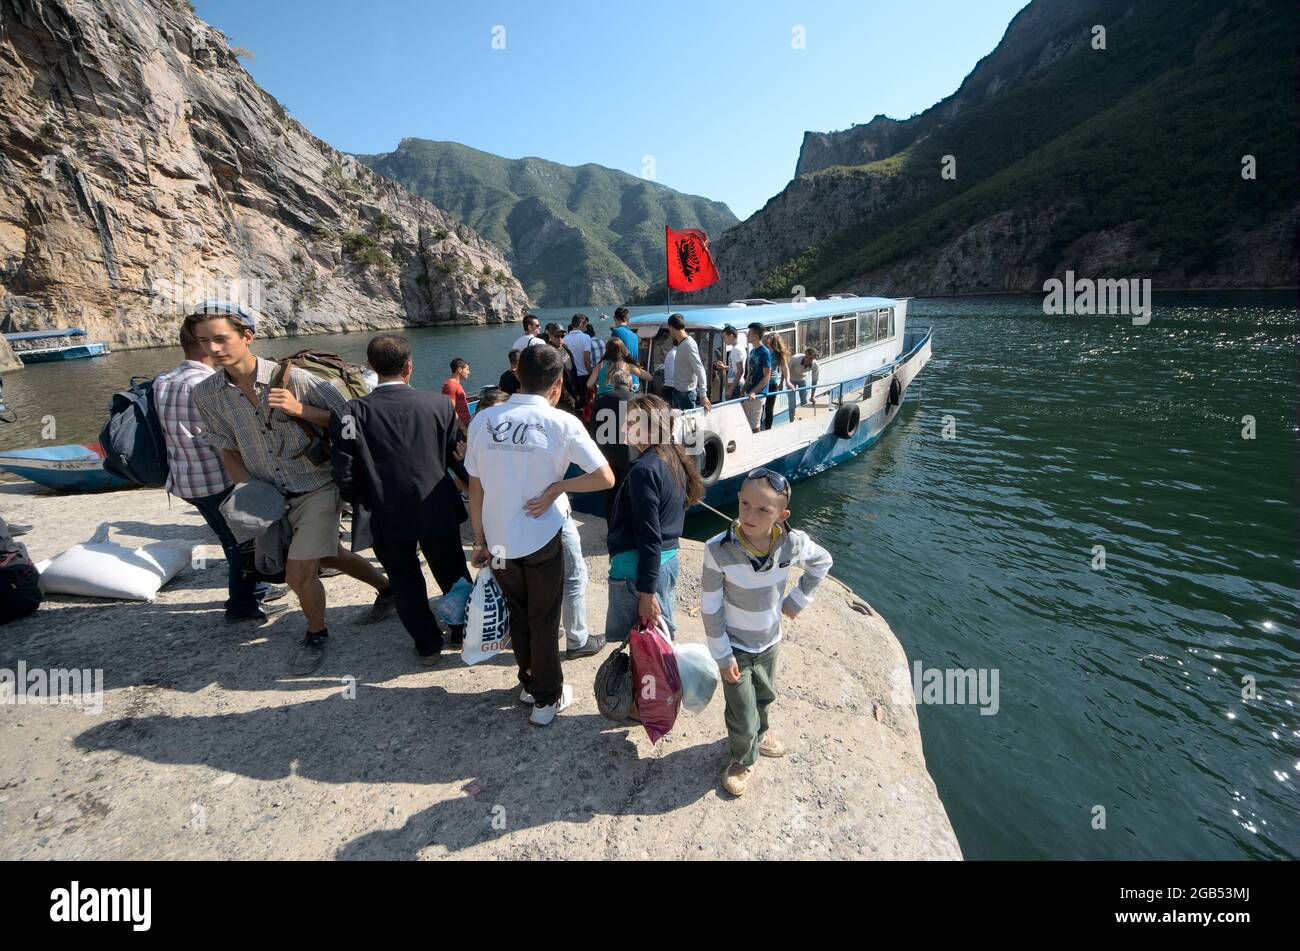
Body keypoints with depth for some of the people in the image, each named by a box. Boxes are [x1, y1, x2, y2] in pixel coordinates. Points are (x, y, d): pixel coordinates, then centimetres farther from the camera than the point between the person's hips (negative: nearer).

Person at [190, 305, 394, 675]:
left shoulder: (293, 378, -18)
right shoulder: (206, 394, -4)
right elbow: (228, 450, 7)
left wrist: (300, 409, -26)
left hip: (317, 487, -5)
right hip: (273, 496, 6)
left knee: (299, 572, -8)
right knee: (326, 556, 21)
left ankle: (316, 634, 22)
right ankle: (387, 587, 45)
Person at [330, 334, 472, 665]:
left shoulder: (350, 413, -14)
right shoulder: (440, 404, -13)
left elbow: (344, 475, -12)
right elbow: (456, 454, -5)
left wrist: (368, 503, 6)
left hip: (387, 517, 0)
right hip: (437, 511, 1)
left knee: (405, 580, 20)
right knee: (453, 573, 21)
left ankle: (428, 644, 31)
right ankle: (465, 630, 39)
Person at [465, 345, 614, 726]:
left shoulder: (483, 419, -5)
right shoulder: (562, 423, -13)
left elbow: (475, 488, 0)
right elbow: (605, 478, -14)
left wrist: (480, 541, 9)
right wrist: (557, 487, -8)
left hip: (498, 539, 4)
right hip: (541, 540, -3)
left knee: (518, 614, 23)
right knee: (544, 621, 14)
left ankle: (529, 682, 41)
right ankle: (547, 698, 28)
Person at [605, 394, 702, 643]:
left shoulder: (644, 469, -19)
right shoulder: (675, 459, 7)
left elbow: (649, 536, -21)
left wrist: (646, 594, -18)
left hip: (637, 568, -9)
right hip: (669, 560, 9)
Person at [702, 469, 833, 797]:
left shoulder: (793, 543, -23)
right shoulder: (718, 549, -30)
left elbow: (822, 562, 2)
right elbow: (710, 608, -18)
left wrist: (798, 599, 0)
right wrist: (722, 655, -14)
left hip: (770, 642, 4)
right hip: (734, 647, -3)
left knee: (764, 697, 28)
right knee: (742, 717, 7)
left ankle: (758, 735, 60)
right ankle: (743, 760, 40)